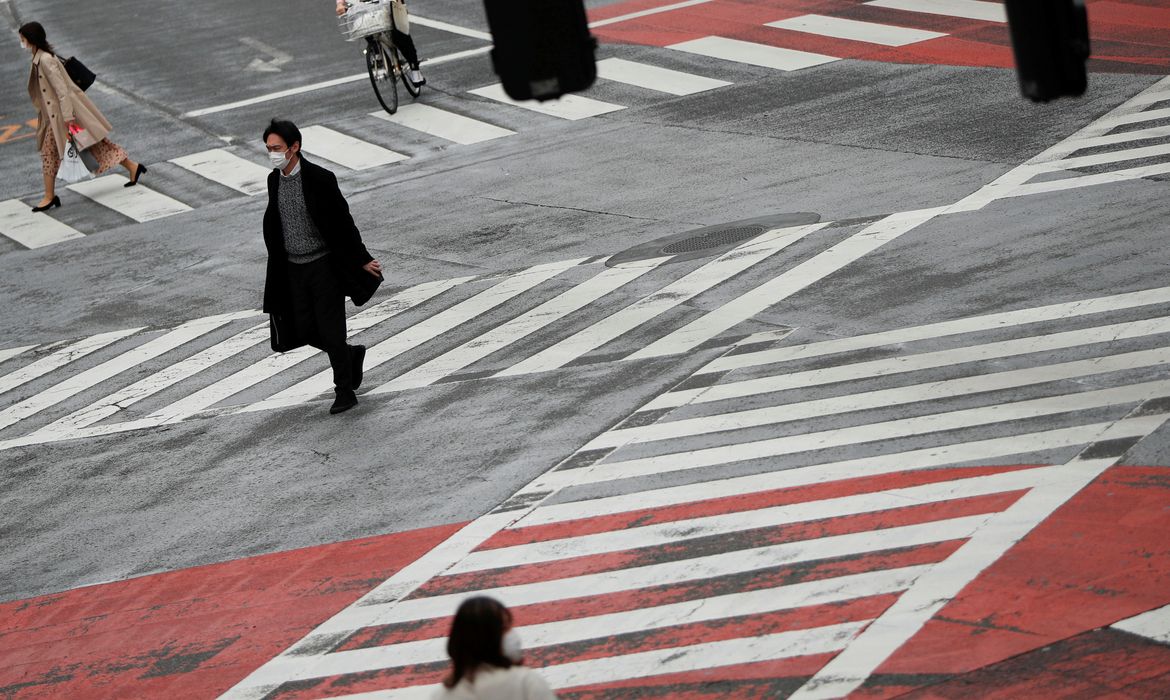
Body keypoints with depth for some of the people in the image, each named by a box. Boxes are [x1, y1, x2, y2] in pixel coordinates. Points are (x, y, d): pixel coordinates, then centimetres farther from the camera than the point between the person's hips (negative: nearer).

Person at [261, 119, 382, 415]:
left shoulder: (319, 179, -17)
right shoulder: (274, 180, 2)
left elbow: (342, 220, -13)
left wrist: (362, 259, -10)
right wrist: (278, 263, 17)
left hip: (324, 265, -6)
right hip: (294, 268, 6)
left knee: (331, 329, -5)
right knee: (306, 331, 6)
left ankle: (345, 392, 7)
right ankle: (352, 354, 32)